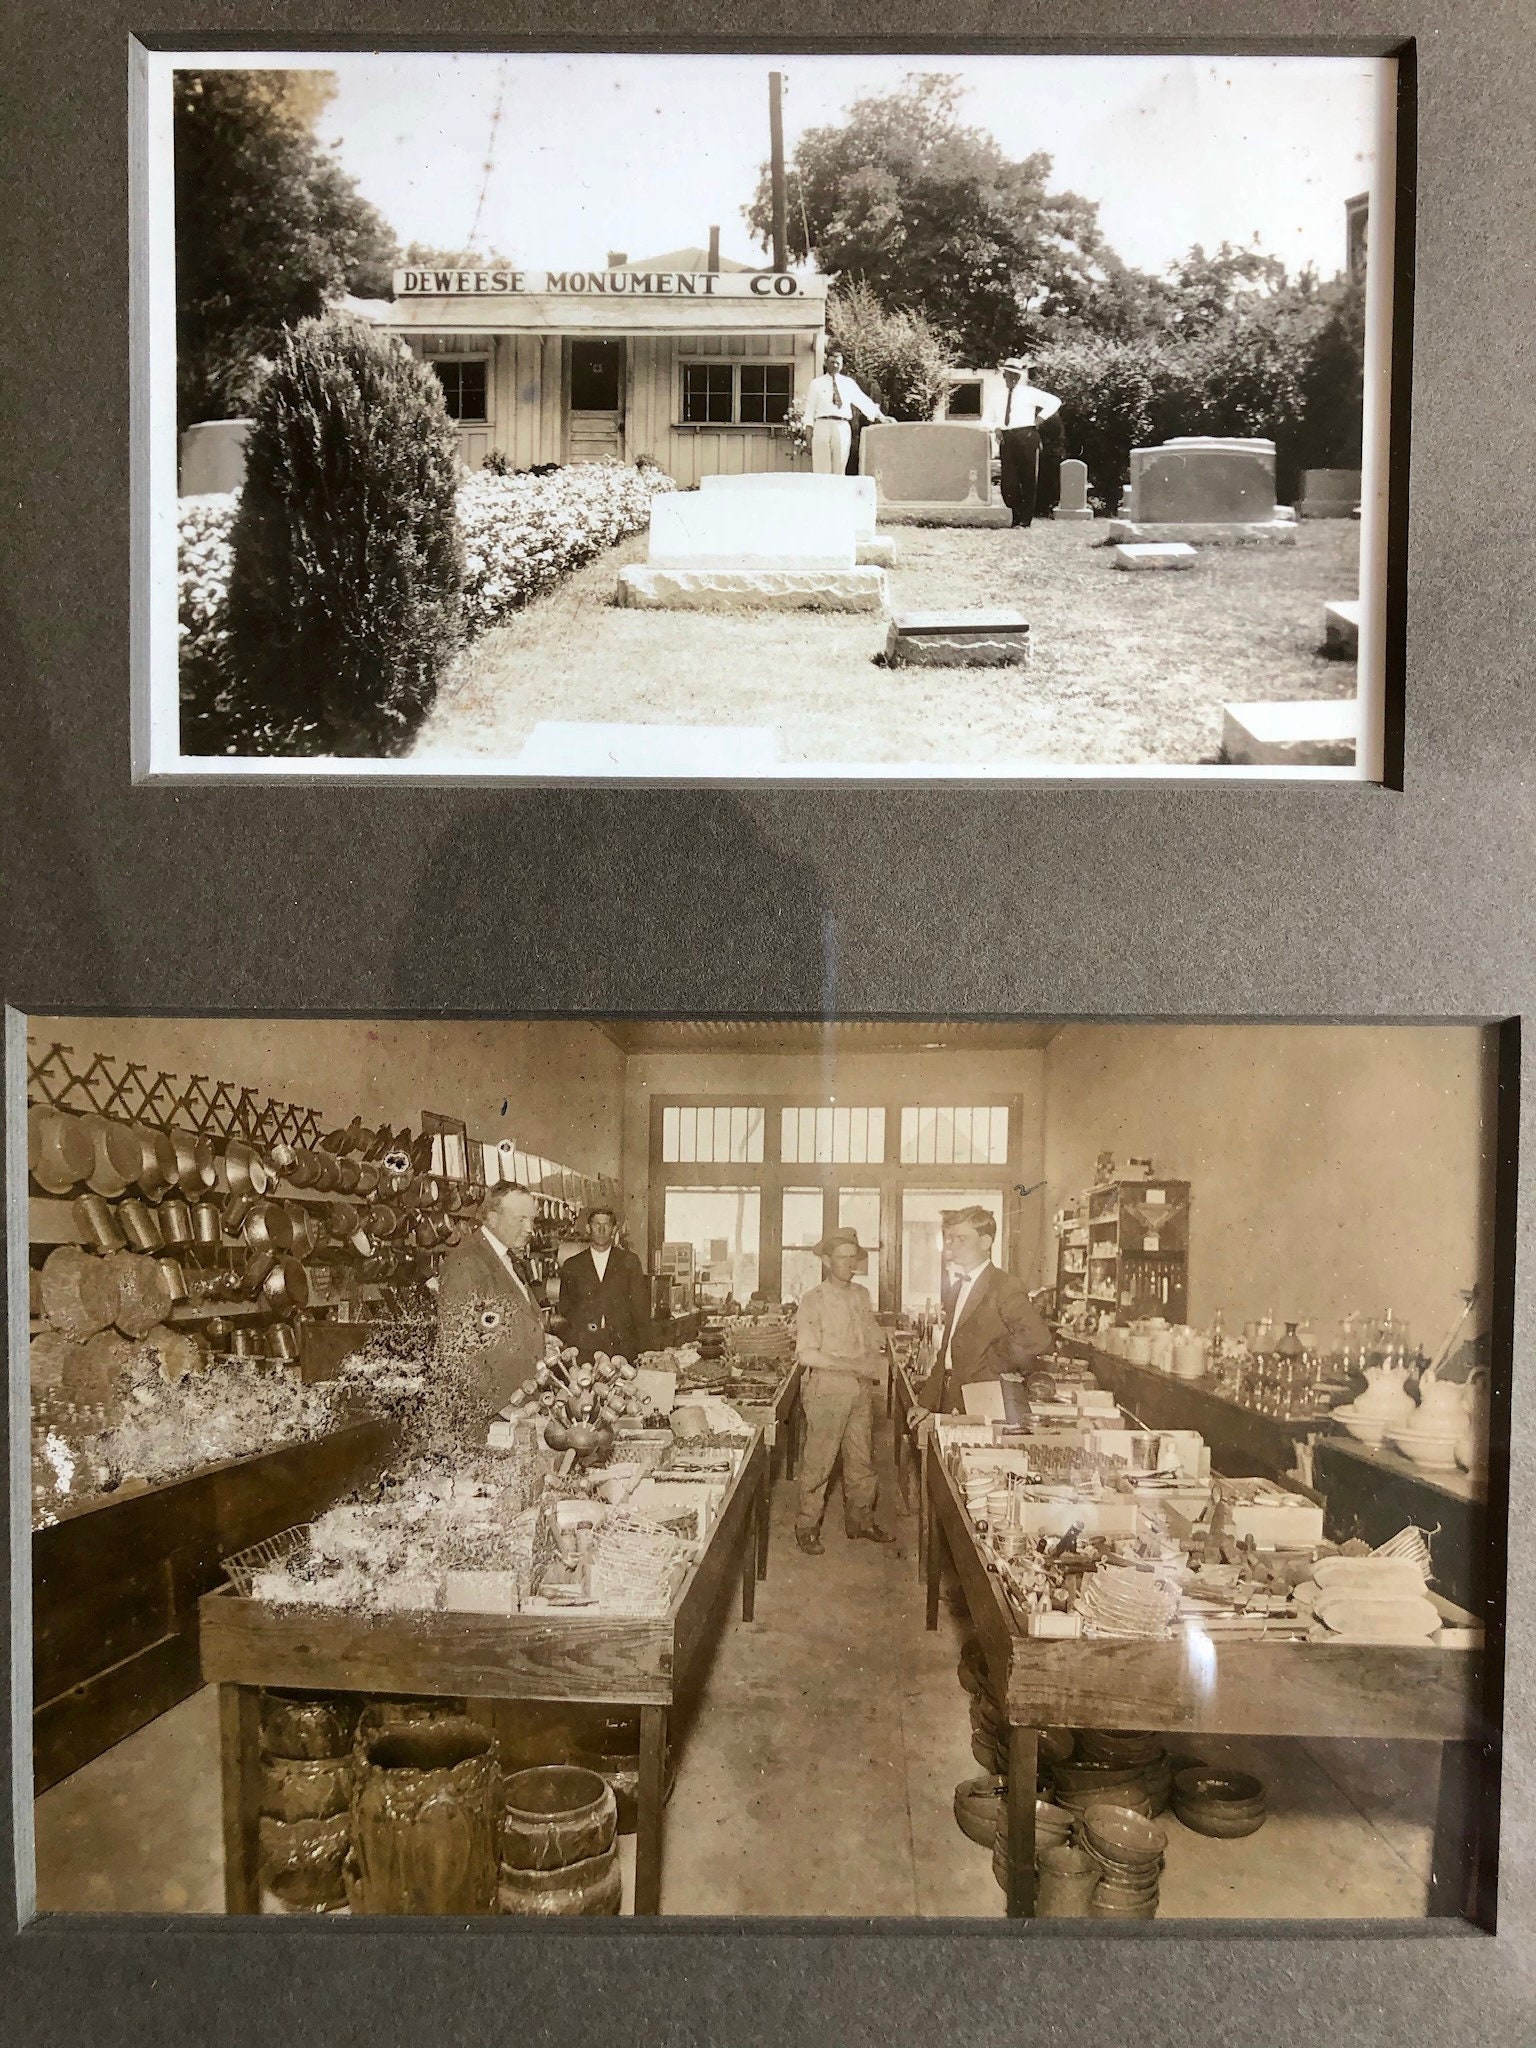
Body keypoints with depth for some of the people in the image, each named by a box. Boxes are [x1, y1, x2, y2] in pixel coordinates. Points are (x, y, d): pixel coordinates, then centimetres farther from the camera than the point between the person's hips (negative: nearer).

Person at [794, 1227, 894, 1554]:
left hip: (861, 1390, 6)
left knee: (862, 1459, 13)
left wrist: (875, 1362, -6)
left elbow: (877, 1342, 16)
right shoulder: (814, 1300, -10)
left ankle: (861, 1519, 27)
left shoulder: (861, 1296, 10)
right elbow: (807, 1355, -17)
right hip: (827, 1391, -6)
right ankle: (807, 1527, 11)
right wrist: (853, 1364, -18)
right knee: (818, 1462, 0)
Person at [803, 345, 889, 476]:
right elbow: (810, 409, 6)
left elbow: (863, 400, 11)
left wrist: (880, 416, 2)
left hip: (842, 427, 2)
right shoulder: (817, 383, 10)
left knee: (839, 470, 1)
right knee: (821, 469, -7)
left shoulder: (848, 383, 15)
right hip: (823, 425, -2)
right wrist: (809, 433, -1)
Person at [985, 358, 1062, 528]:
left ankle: (1025, 519, 3)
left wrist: (1040, 419, -4)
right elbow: (987, 418, 23)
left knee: (1028, 479, -2)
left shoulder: (1029, 393, 3)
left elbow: (1055, 402, -1)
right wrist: (995, 428, 3)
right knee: (1008, 481, -1)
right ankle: (1017, 516, 13)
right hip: (1006, 439, 4)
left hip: (1026, 436, -4)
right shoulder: (997, 395, 15)